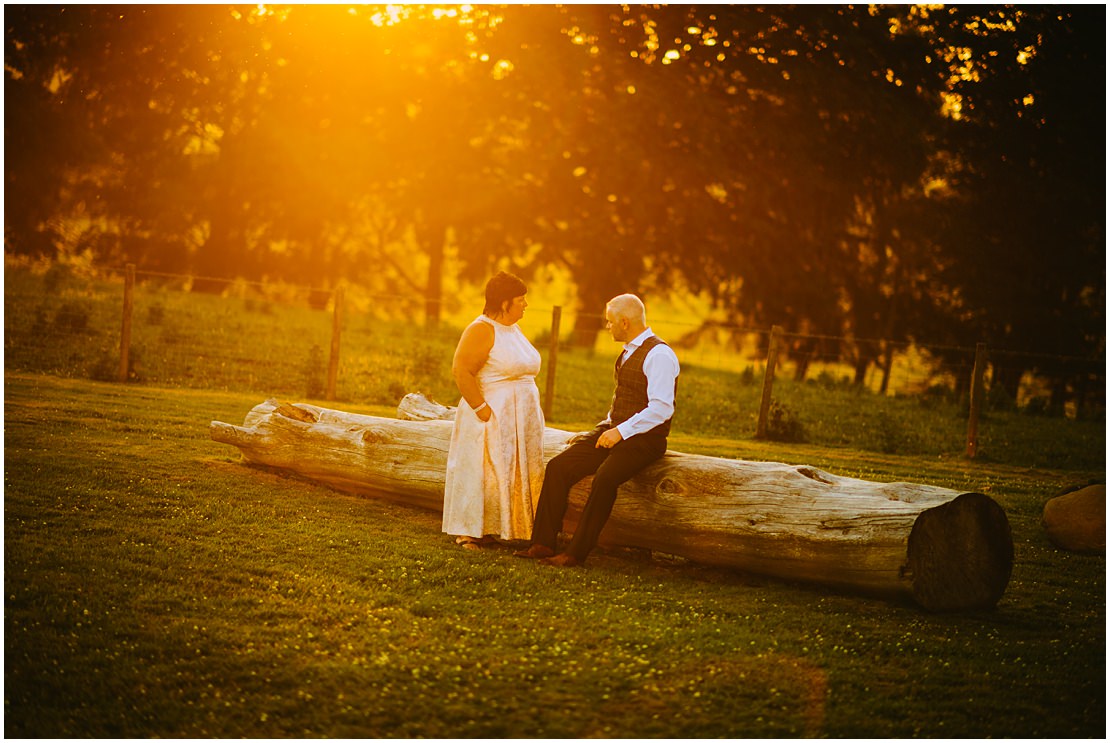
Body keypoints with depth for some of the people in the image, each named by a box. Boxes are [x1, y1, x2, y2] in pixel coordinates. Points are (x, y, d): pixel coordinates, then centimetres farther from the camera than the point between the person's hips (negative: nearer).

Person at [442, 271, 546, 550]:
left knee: (515, 473, 8)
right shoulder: (482, 330, -14)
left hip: (518, 420, 9)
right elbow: (461, 370, -21)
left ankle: (490, 530, 13)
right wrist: (482, 409, -23)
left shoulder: (512, 329, 14)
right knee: (481, 471, -6)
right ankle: (467, 533, 0)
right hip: (492, 417, -9)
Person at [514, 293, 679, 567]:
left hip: (644, 439, -9)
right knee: (559, 466, -8)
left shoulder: (659, 355, -14)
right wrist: (604, 430, 12)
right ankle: (543, 544, -9)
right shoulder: (629, 351, 16)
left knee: (605, 477, -33)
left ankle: (576, 553, -27)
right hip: (615, 431, 9)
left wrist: (621, 431, -25)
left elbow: (661, 408, -22)